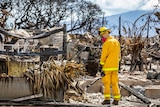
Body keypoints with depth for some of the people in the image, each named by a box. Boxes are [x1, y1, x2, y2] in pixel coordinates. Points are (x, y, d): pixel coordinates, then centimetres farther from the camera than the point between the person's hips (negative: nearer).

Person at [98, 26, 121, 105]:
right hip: (115, 67, 7)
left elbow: (103, 56, -15)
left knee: (106, 83, -1)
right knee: (114, 83, 9)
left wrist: (101, 67, -11)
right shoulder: (116, 42, 12)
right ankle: (116, 100, 7)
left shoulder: (106, 43, -14)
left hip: (107, 66, -7)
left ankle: (107, 99, -4)